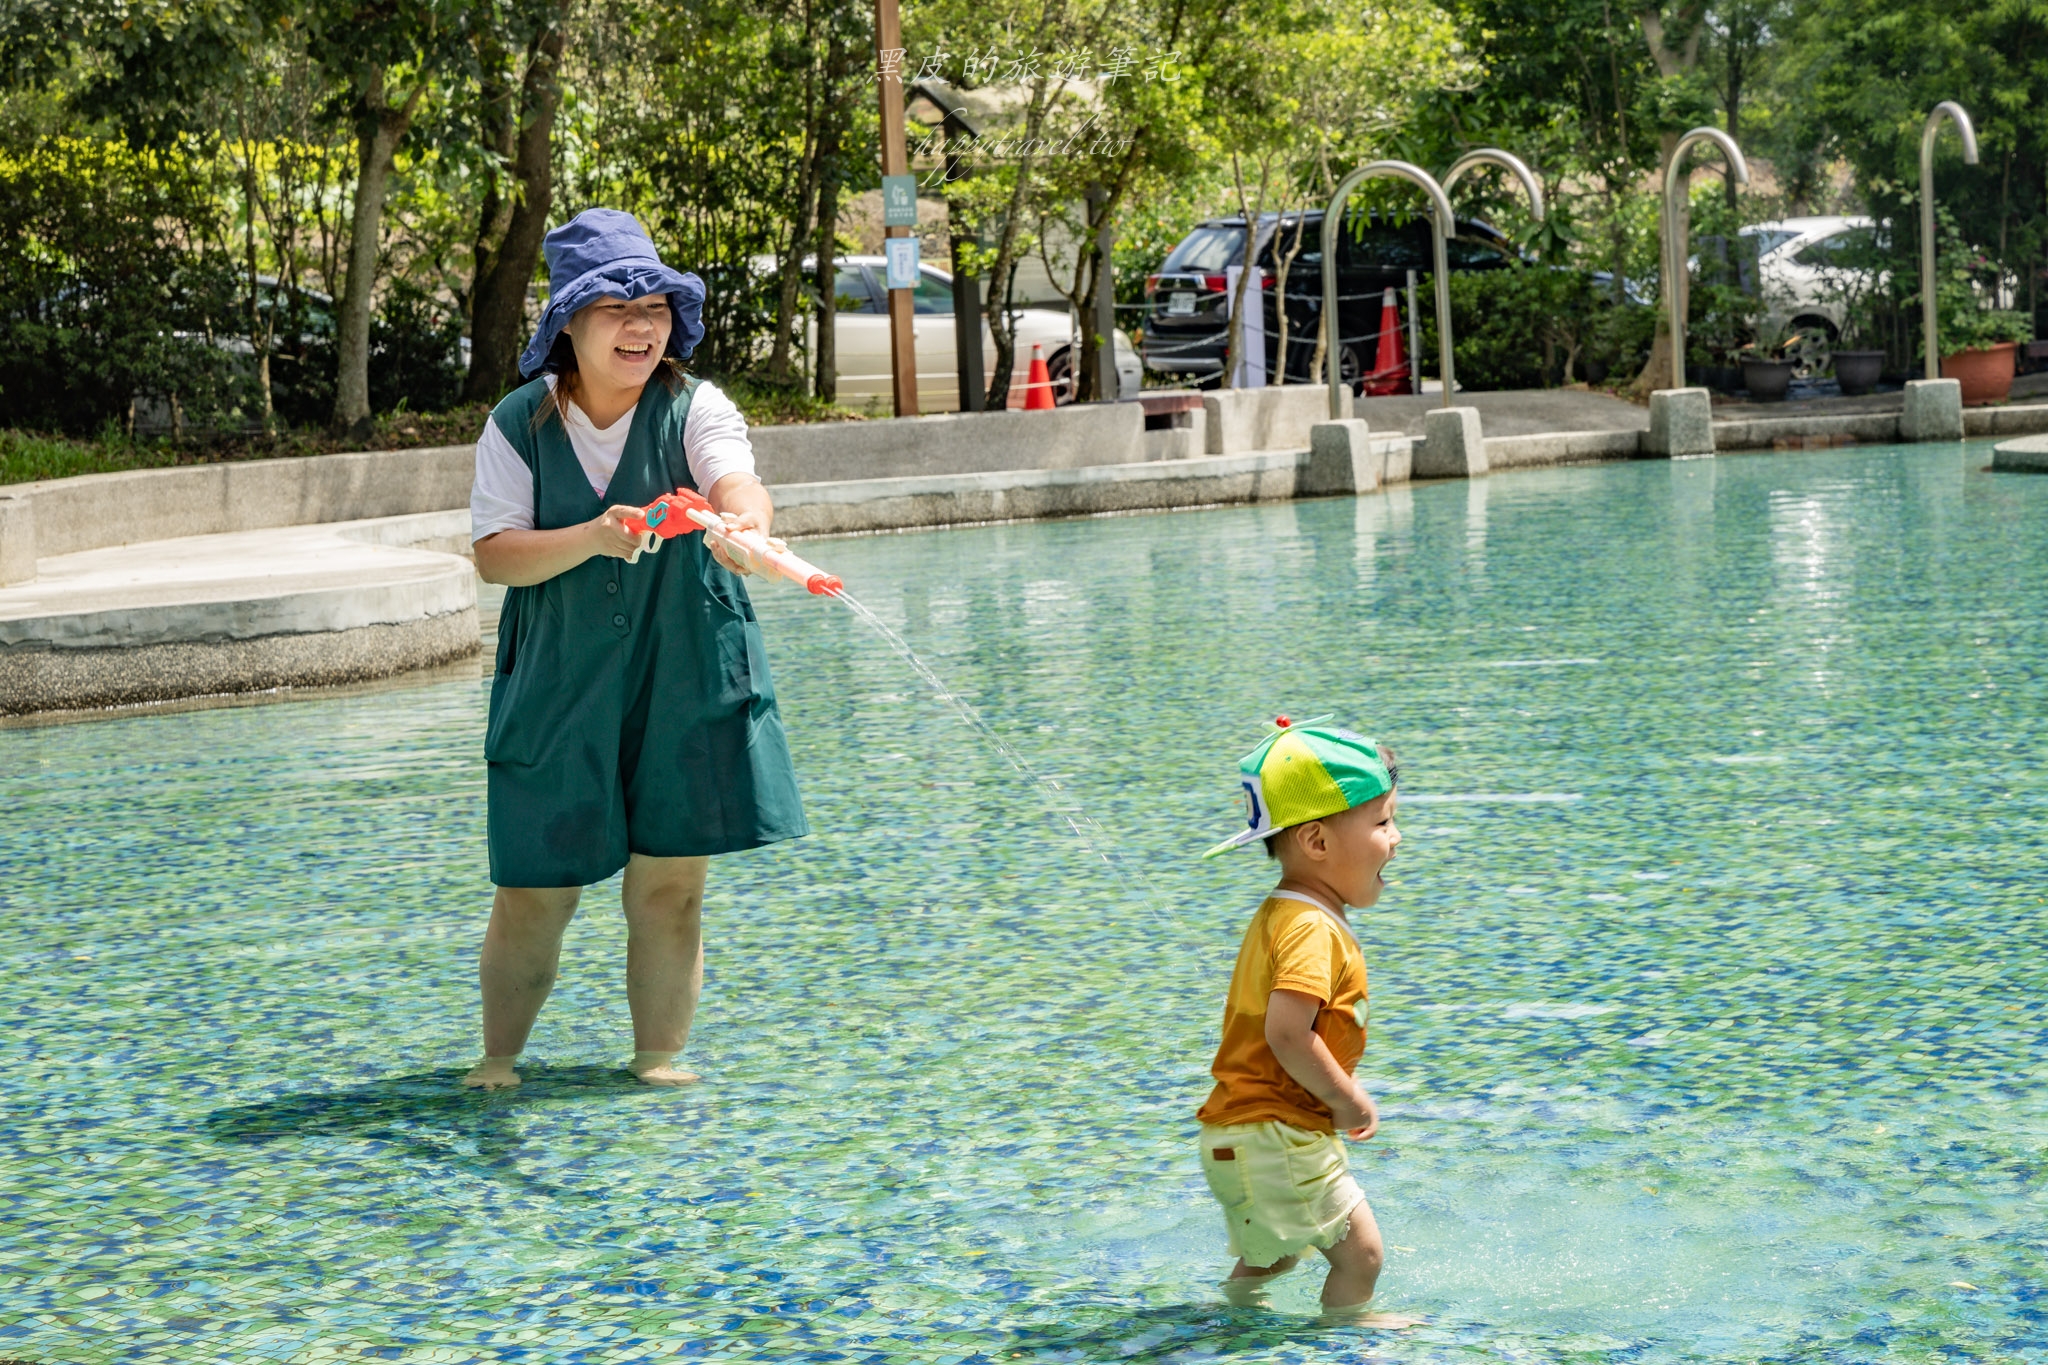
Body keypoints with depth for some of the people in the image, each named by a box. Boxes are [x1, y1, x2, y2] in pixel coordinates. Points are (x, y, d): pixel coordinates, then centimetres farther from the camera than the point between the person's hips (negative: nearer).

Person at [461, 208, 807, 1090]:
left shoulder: (696, 410, -5)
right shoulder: (518, 425, -1)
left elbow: (739, 484, -25)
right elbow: (493, 554, -9)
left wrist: (744, 522, -49)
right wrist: (592, 537, -26)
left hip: (686, 679, 0)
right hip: (557, 684, 0)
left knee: (669, 884, 3)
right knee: (534, 889, 4)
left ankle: (658, 1057, 18)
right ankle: (498, 1058, 21)